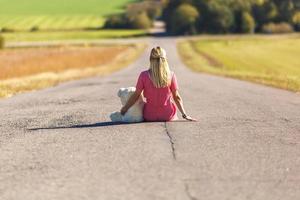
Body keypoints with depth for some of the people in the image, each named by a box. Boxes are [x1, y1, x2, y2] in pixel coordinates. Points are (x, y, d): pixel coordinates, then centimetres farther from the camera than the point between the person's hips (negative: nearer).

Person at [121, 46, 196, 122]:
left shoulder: (144, 75, -9)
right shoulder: (171, 75, -7)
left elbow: (136, 95, -2)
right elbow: (176, 97, -3)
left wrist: (124, 108, 12)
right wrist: (184, 115, 4)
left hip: (149, 117, 0)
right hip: (168, 117, 0)